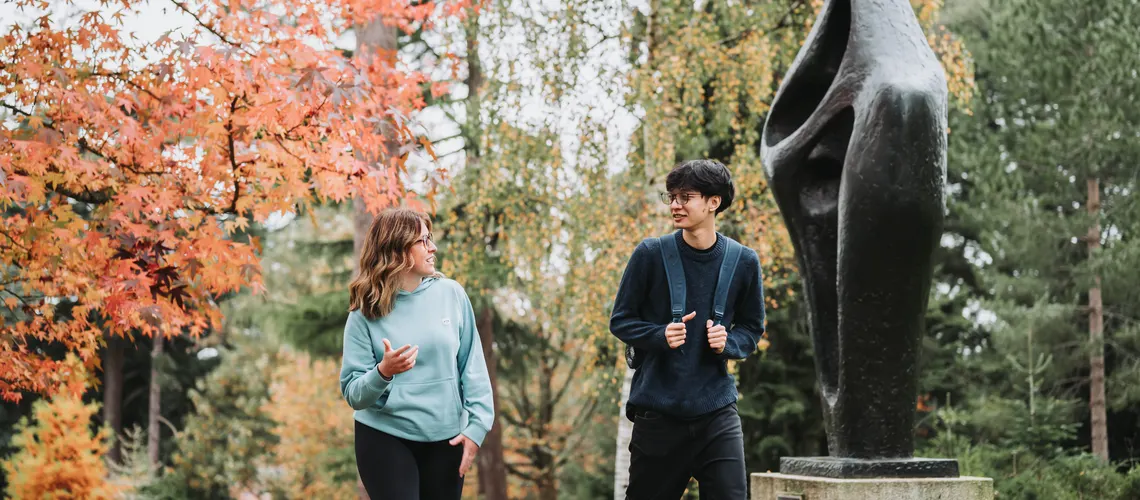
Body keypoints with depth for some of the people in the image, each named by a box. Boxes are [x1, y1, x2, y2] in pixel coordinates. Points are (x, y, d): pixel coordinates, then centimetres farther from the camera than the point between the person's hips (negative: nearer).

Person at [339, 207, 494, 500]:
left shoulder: (451, 294, -2)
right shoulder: (366, 313, -7)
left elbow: (473, 366, 1)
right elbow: (353, 393, -9)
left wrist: (477, 424, -6)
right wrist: (383, 373, -27)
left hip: (446, 438, 2)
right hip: (385, 438, -2)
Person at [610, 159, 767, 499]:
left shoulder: (743, 262, 0)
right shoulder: (650, 254, -5)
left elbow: (752, 329, 10)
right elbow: (620, 321, 2)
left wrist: (728, 342, -12)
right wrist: (661, 335, -18)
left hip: (717, 410, 1)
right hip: (658, 410, -1)